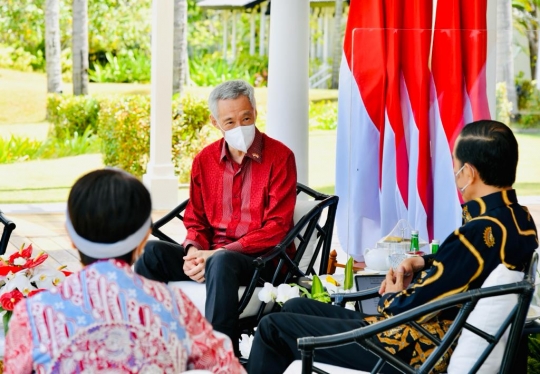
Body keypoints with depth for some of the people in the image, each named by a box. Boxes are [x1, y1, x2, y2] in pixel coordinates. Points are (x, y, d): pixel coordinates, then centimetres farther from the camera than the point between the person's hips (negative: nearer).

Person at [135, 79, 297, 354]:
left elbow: (276, 228, -11)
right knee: (152, 252, -19)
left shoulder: (279, 157, -5)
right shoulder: (205, 160, 11)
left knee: (221, 262, -38)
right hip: (212, 256, 5)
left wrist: (216, 253, -18)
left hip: (263, 260, -5)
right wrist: (194, 251, -10)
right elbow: (195, 221, 16)